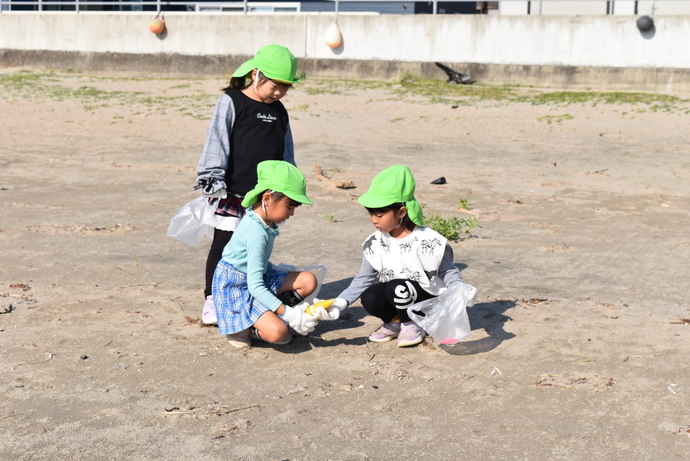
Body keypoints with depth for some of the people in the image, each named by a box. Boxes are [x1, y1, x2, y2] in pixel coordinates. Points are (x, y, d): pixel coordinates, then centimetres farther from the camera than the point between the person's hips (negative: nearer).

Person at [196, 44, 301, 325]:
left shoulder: (279, 111, 11)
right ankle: (212, 299, 11)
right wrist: (214, 182, -15)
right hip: (231, 194, -5)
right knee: (223, 244, 2)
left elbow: (286, 153, 17)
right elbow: (216, 143, -10)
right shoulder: (231, 103, -6)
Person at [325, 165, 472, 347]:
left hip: (428, 300, -4)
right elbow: (364, 278, 0)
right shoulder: (374, 244, -2)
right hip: (393, 295, 4)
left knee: (397, 287, -34)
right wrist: (340, 302, -13)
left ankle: (411, 324, -3)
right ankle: (395, 322, 5)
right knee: (369, 298, -27)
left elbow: (447, 271, -4)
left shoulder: (428, 240, -14)